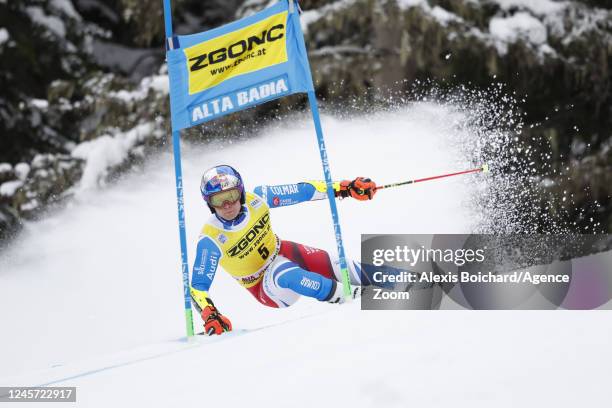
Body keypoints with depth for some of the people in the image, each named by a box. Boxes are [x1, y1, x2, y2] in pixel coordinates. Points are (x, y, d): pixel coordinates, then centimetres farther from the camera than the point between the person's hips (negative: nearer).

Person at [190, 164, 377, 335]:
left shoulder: (256, 198, -19)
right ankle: (354, 295, -26)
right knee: (287, 276, -36)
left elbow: (301, 191, -10)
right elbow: (198, 286, -23)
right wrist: (209, 316, -42)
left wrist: (346, 187, -14)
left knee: (338, 267, -14)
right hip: (264, 287, -4)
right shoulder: (210, 240, -26)